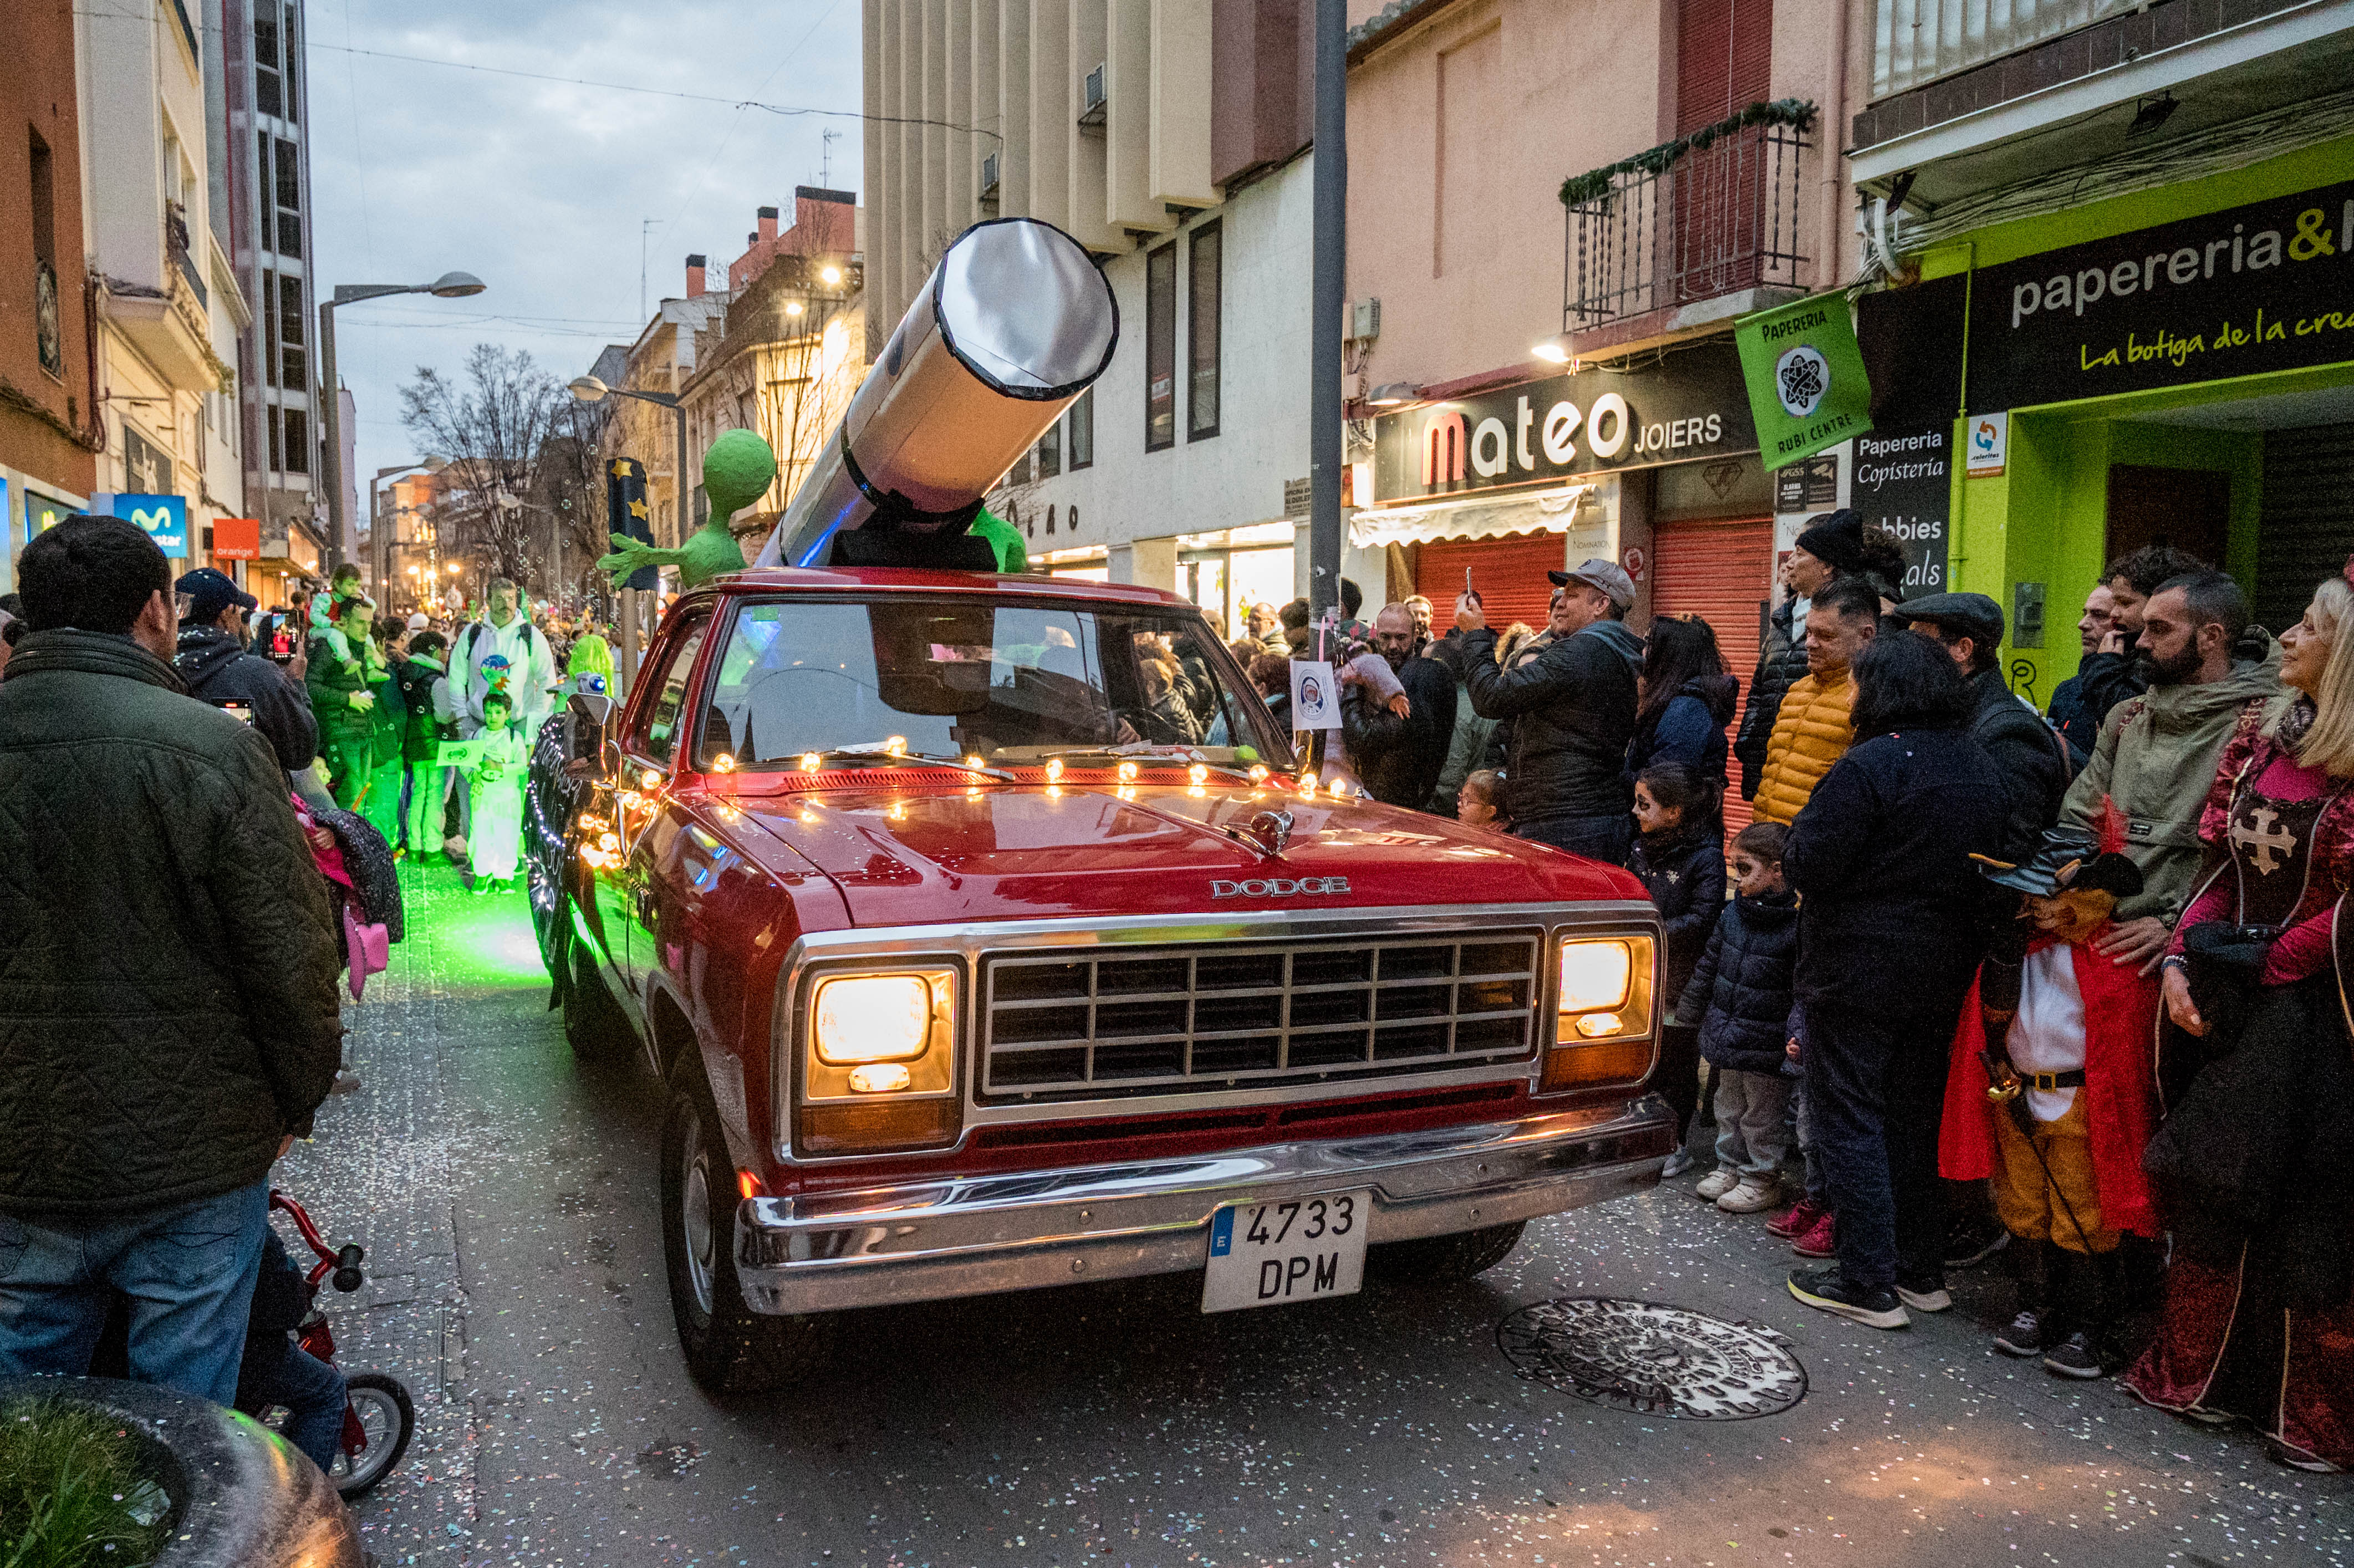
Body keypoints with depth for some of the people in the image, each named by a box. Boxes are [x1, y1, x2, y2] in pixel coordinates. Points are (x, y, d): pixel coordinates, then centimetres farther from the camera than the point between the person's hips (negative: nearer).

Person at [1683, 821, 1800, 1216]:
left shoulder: (1798, 924, -18)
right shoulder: (1733, 913, 2)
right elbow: (1709, 965, 15)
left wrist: (1797, 1035, -27)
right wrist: (1687, 1009, 21)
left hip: (1766, 1044, -7)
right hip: (1726, 1033, 7)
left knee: (1762, 1115, 9)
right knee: (1729, 1106, 21)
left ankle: (1762, 1177, 25)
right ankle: (1731, 1165, 37)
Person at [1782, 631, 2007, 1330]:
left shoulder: (1871, 765, -19)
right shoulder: (1982, 768, 7)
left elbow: (1807, 865, -20)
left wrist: (1794, 841, 0)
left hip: (1858, 970, -8)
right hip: (1944, 971, 8)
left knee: (1849, 1120, 2)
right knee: (1916, 1117, 18)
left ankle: (1869, 1284, 6)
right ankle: (1923, 1271, 26)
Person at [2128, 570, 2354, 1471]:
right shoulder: (2260, 737, 8)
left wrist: (2266, 965, -10)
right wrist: (2182, 961, 0)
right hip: (2222, 1004, 6)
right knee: (2209, 1189, 12)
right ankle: (2202, 1373, 27)